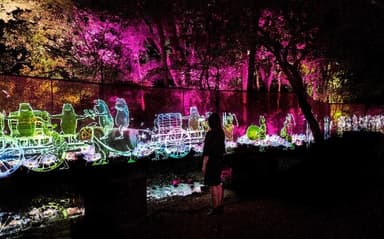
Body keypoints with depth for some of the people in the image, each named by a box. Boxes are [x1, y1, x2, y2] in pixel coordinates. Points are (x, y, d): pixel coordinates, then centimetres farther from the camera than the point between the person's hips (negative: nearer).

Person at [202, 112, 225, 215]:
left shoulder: (210, 134, -17)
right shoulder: (221, 133, 6)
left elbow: (207, 151, -18)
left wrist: (204, 165, -14)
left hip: (211, 161, -8)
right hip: (219, 160, 8)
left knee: (212, 185, -2)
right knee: (218, 184, 15)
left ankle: (215, 207, 2)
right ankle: (220, 206, 22)